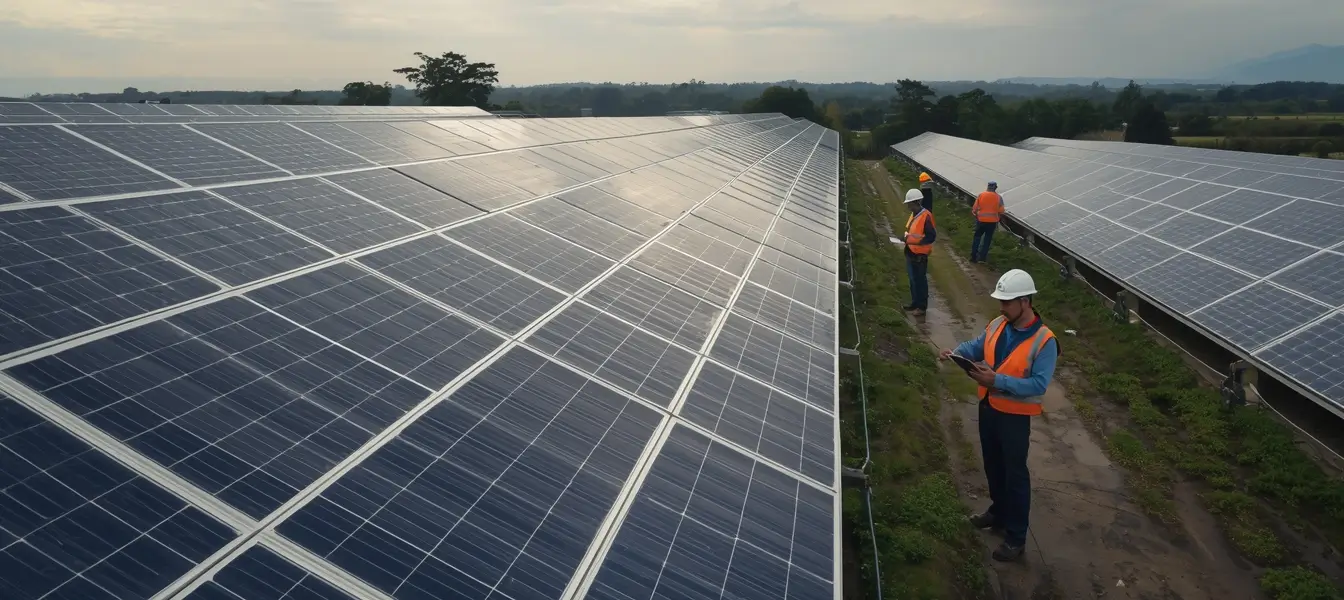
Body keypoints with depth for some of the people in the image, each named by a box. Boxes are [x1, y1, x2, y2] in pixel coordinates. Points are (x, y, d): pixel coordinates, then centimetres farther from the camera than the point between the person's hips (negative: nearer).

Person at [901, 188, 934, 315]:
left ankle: (922, 306, 15)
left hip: (919, 255, -9)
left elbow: (931, 236, -23)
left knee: (920, 280, 3)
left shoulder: (926, 216, -21)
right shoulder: (914, 214, 7)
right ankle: (915, 302, 32)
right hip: (910, 253, 9)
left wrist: (913, 241, -28)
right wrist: (906, 237, 5)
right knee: (913, 279, 19)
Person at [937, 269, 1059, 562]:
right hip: (988, 406, 7)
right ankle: (998, 511, 45)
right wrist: (955, 353, -15)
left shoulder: (1044, 341, -23)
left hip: (1014, 416, -6)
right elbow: (975, 347, 7)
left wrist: (997, 380, -35)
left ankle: (1016, 536, 21)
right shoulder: (998, 325, -3)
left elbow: (1038, 385, -27)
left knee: (1015, 474, 7)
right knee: (993, 465, 23)